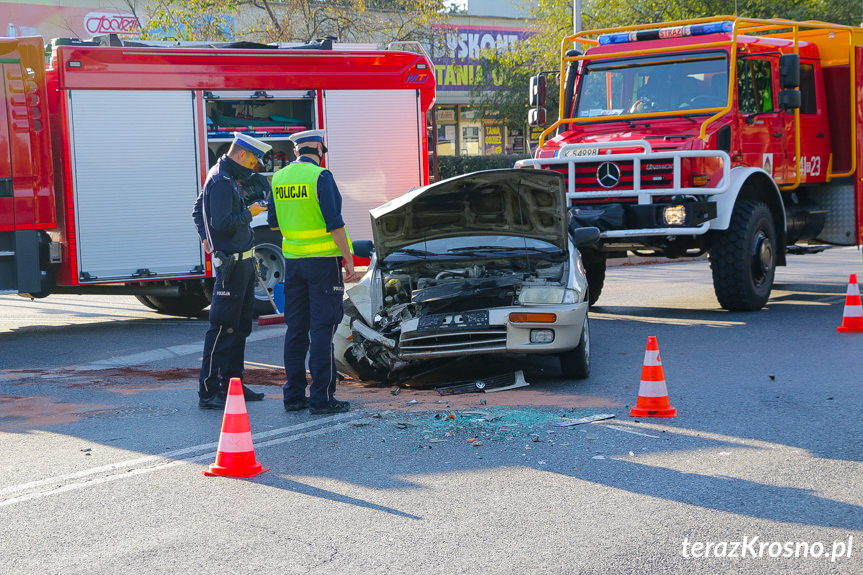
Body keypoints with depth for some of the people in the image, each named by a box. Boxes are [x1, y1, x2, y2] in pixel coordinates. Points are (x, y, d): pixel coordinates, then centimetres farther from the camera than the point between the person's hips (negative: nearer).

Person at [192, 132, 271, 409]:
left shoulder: (228, 178, 17)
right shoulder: (221, 181, -15)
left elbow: (198, 210, 25)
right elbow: (222, 222, -24)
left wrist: (205, 237, 15)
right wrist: (250, 213, -12)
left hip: (243, 261, 11)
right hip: (232, 263, -11)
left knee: (240, 326, 14)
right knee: (223, 327, -9)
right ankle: (208, 391, -7)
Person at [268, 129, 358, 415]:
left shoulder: (279, 178, 8)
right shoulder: (320, 176, -11)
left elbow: (274, 223, 17)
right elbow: (334, 222, -16)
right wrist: (348, 259, -11)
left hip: (293, 260, 6)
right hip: (323, 260, -6)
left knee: (296, 328, 11)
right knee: (322, 327, -3)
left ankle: (294, 395, 15)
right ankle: (322, 397, -3)